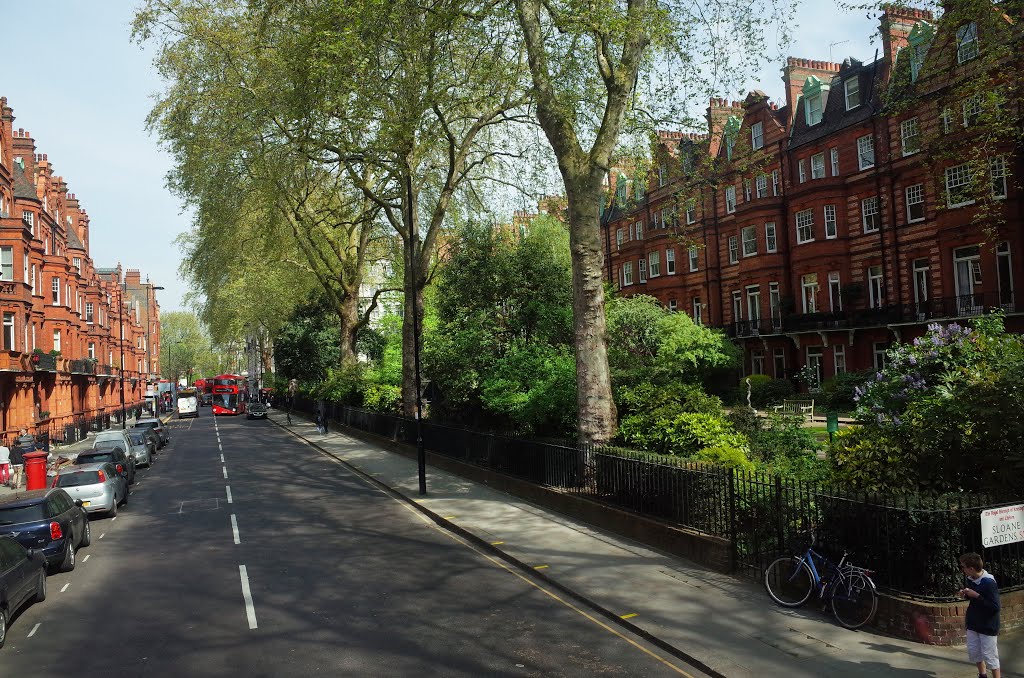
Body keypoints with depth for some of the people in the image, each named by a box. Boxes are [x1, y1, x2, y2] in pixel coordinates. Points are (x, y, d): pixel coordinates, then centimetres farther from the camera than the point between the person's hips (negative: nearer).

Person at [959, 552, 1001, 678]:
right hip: (973, 623, 8)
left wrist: (976, 596, -28)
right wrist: (966, 594, -3)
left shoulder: (989, 582, -25)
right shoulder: (970, 579, -1)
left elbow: (995, 607, -25)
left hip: (988, 625, -8)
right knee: (973, 651, 17)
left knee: (989, 655, 2)